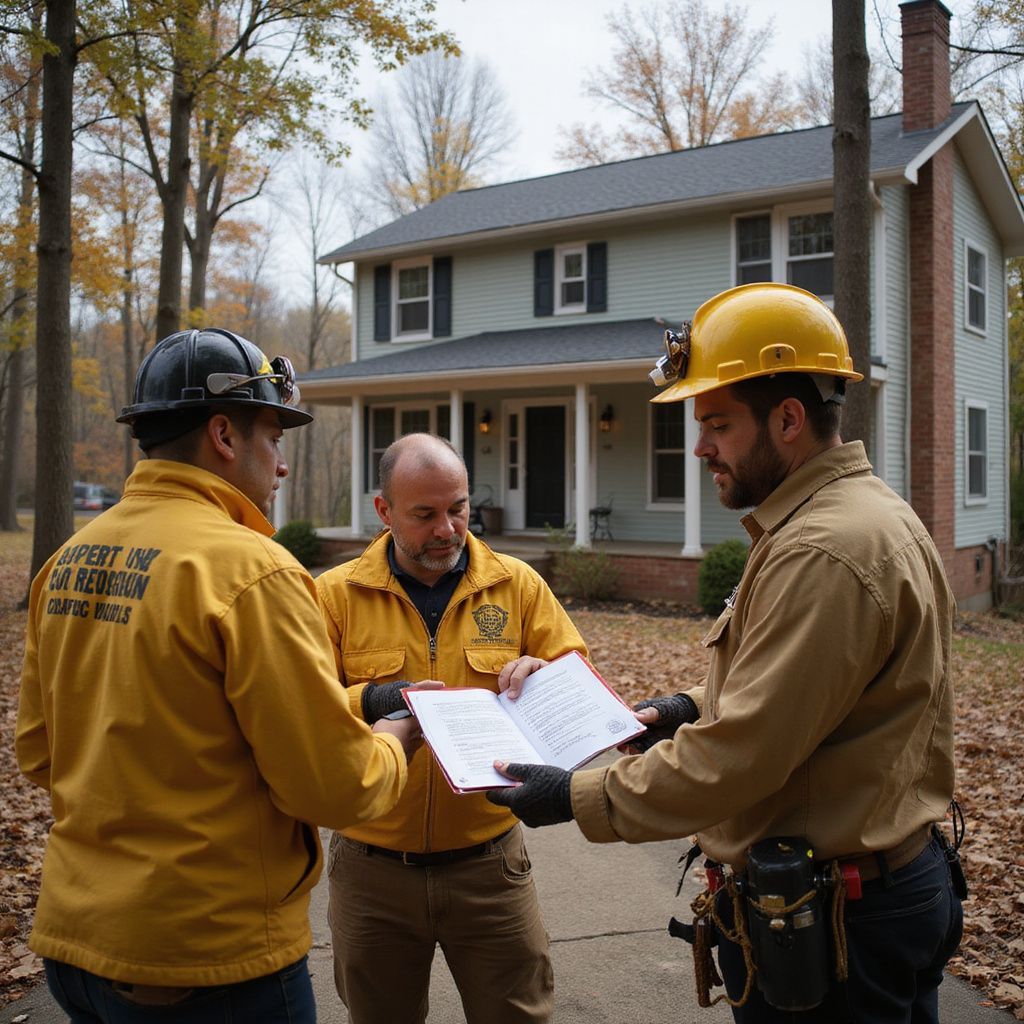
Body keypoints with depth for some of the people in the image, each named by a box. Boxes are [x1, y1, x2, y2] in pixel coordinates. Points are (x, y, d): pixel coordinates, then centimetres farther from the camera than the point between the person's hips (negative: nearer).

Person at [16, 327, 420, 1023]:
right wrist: (396, 744, 0)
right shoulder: (252, 571, -21)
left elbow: (38, 752, 11)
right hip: (209, 966, -7)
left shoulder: (67, 561, 2)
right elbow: (335, 787, -19)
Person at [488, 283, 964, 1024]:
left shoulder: (822, 552, -25)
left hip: (828, 929, -10)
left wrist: (576, 798, -17)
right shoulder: (878, 517, 9)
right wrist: (704, 704, 7)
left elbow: (738, 760, -26)